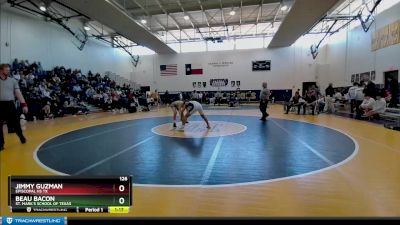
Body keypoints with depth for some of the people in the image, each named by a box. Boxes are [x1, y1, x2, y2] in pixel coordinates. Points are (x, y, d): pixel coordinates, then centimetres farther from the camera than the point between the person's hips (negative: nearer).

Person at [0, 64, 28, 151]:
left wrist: (24, 104, -7)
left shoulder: (13, 81, 7)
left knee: (16, 123, 9)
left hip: (10, 104, 1)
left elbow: (18, 93, 3)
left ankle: (21, 136, 33)